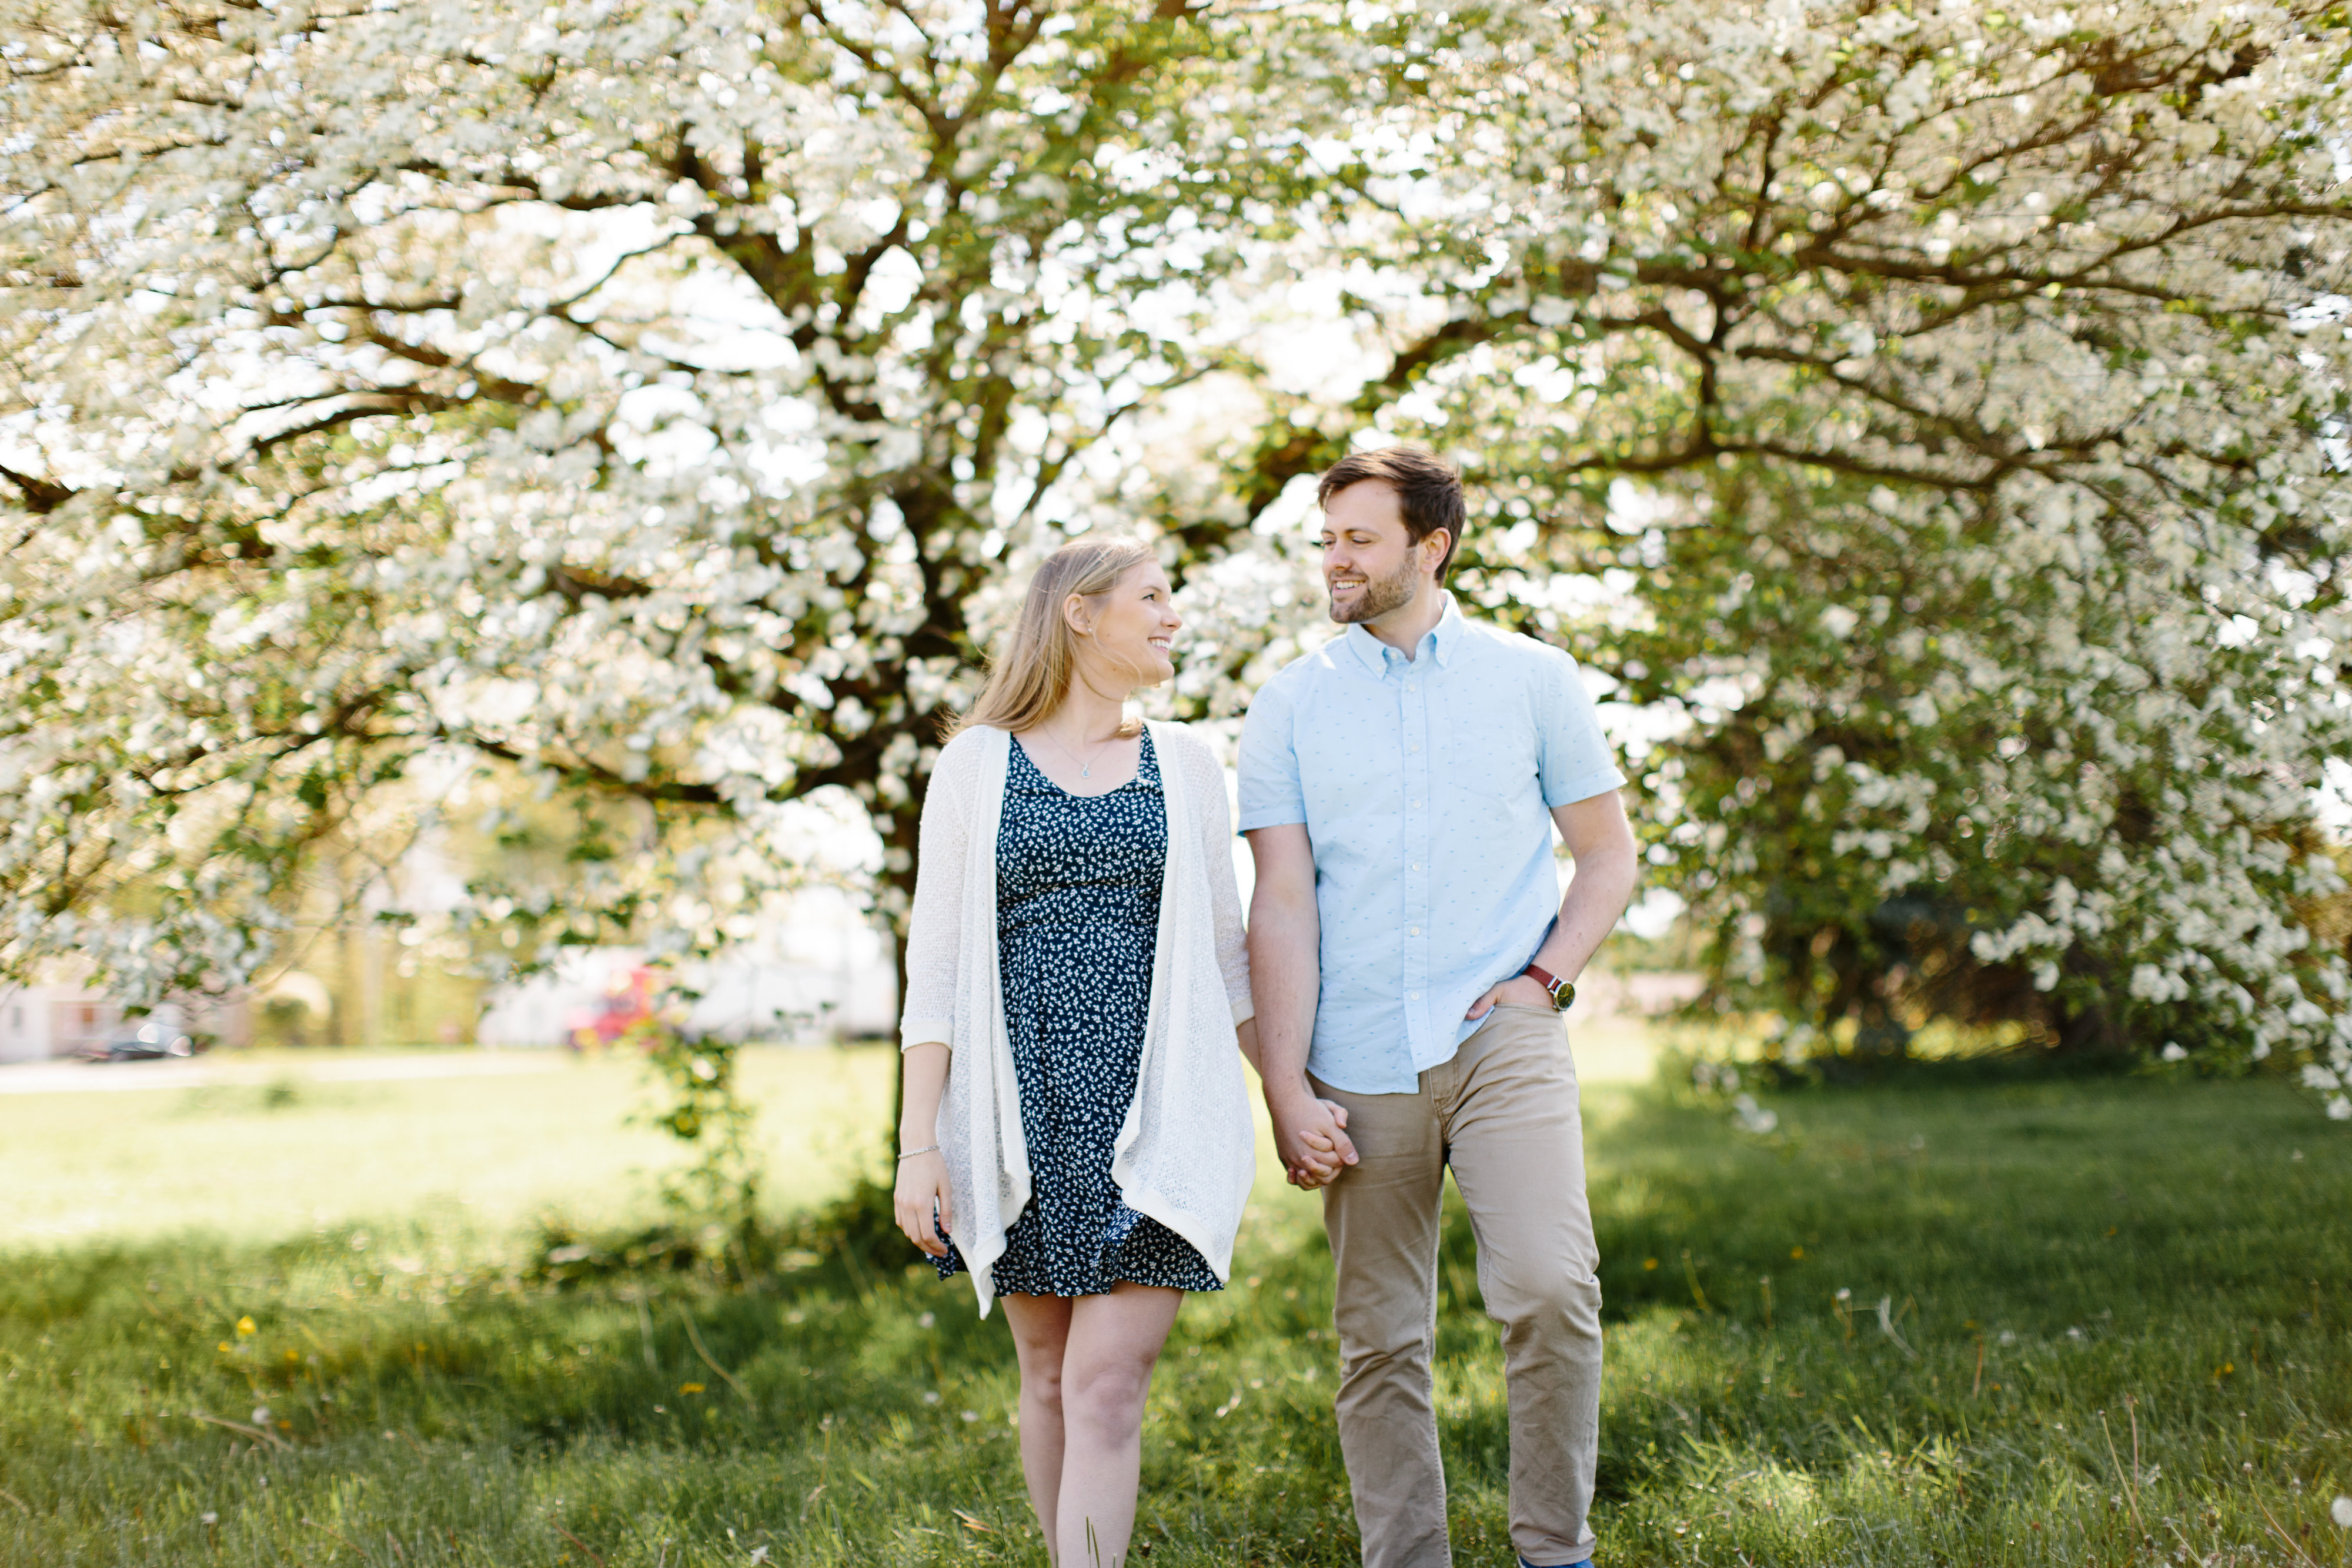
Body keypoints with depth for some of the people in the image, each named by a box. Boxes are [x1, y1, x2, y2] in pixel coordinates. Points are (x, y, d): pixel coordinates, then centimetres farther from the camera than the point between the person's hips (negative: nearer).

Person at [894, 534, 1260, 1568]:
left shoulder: (1185, 763, 11)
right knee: (1049, 1378, 9)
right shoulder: (979, 763, 5)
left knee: (1106, 1385, -9)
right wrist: (919, 1142, -4)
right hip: (1026, 1117, 0)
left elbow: (1226, 953, 15)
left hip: (1153, 1115, 0)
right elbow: (936, 960, 2)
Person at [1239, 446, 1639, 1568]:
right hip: (1358, 1065, 1)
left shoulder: (1531, 678, 8)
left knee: (1548, 1286, -19)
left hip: (1502, 1040, -1)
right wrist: (1286, 1087, -4)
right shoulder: (1290, 706, 8)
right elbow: (1283, 903, 3)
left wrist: (1544, 976, -3)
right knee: (1379, 1339, 4)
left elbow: (1609, 855, 14)